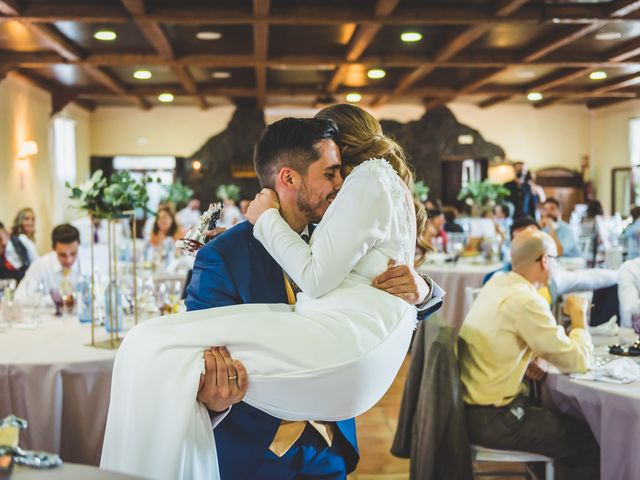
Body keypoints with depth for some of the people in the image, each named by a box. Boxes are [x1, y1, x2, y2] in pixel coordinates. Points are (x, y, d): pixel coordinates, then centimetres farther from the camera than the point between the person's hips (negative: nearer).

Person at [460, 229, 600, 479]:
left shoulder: (495, 283, 4)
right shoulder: (525, 301, -22)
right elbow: (578, 361, -18)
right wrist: (579, 315, -2)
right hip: (490, 419, -9)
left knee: (561, 417, 26)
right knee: (591, 444, -2)